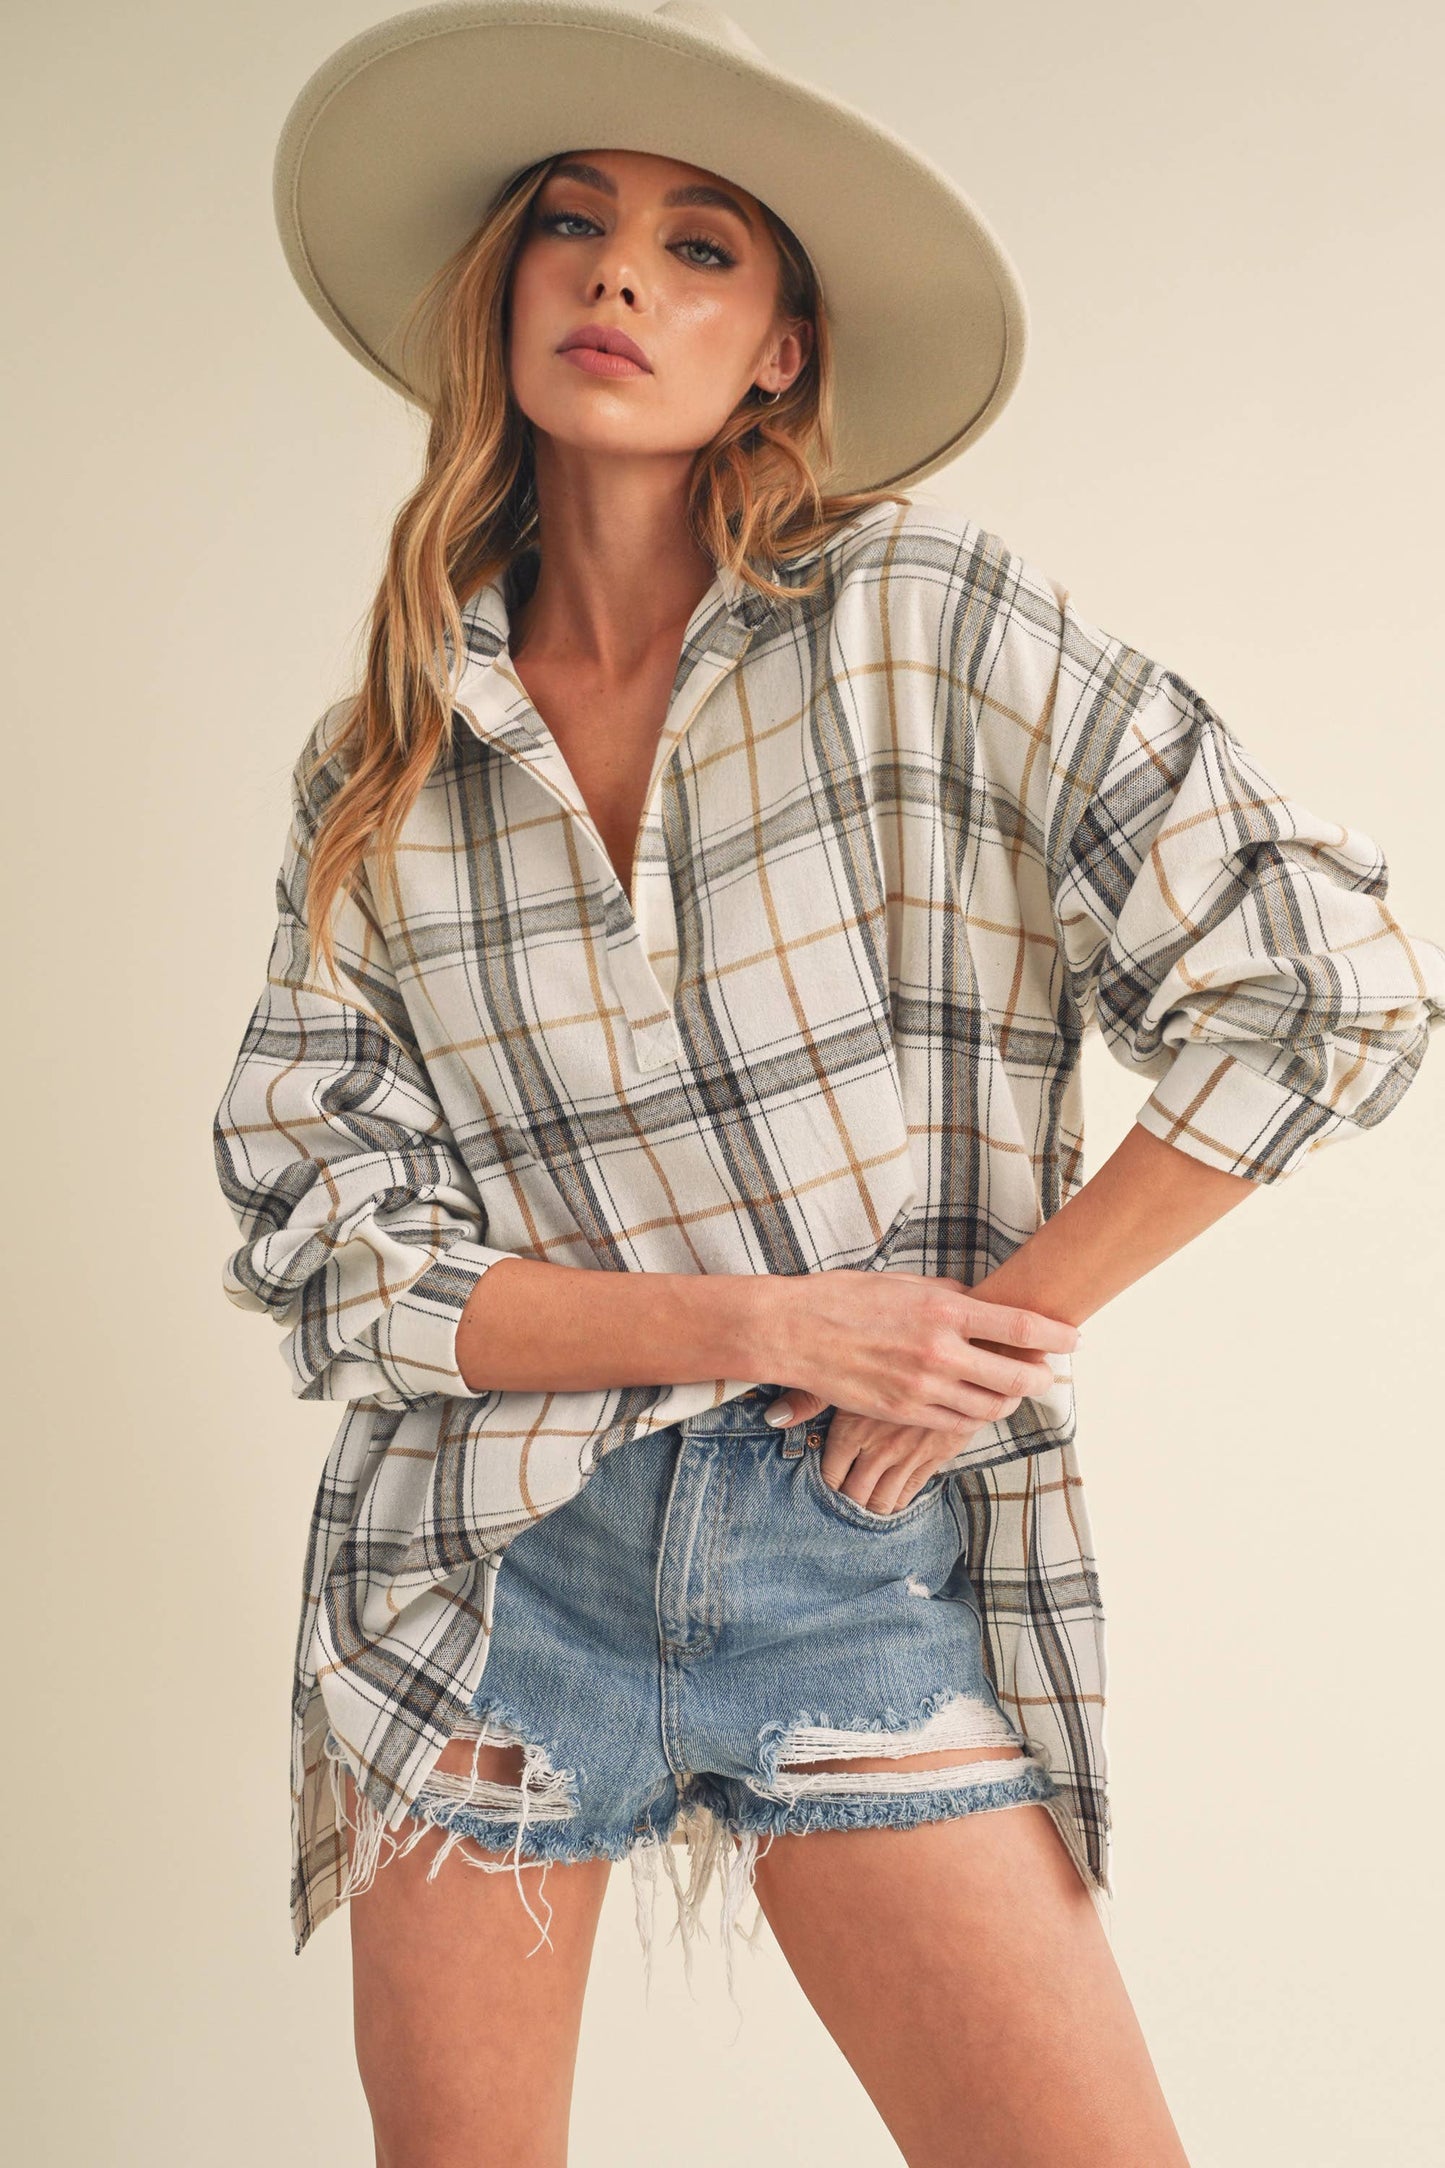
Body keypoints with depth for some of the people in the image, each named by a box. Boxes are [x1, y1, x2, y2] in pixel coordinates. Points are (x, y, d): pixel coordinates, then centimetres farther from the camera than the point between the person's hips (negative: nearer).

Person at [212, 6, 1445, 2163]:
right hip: (491, 1562, 2)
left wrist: (1008, 1322, -9)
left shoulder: (925, 620, -5)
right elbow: (325, 1240, -1)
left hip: (869, 1565, -2)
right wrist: (762, 1322, -13)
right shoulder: (377, 768, 3)